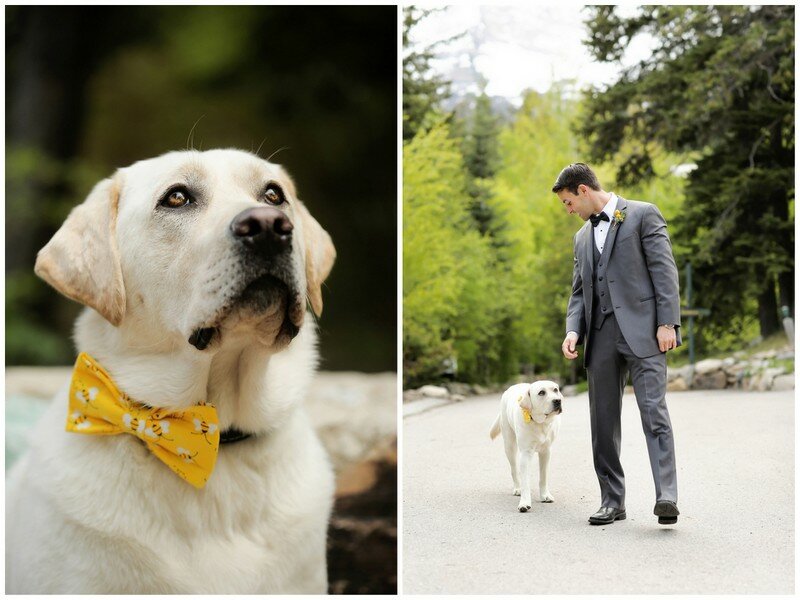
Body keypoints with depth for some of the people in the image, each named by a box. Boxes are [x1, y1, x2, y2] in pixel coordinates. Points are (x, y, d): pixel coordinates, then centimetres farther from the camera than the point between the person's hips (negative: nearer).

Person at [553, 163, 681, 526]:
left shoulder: (642, 215, 3)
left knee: (653, 411, -16)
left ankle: (666, 496, -21)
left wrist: (667, 323, -13)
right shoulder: (583, 237, 23)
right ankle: (612, 502, 11)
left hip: (641, 331, -6)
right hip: (601, 336, 6)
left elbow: (664, 271, -4)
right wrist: (573, 330, 3)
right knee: (603, 422, 5)